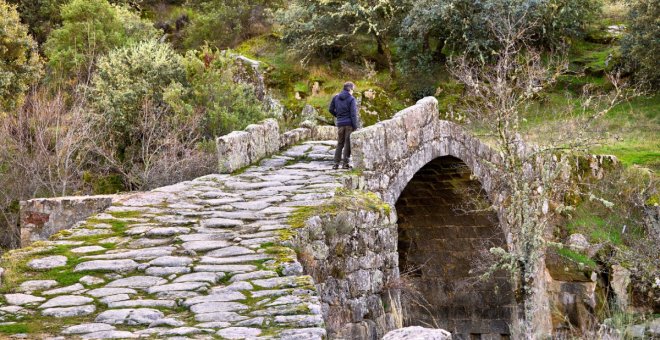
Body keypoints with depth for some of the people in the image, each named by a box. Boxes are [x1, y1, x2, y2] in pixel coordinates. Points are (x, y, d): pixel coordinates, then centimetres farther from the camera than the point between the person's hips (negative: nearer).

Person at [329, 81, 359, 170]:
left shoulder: (336, 98, 7)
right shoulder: (351, 99, -8)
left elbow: (331, 109, 11)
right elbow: (353, 114, -12)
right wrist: (355, 127, -11)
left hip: (340, 124, 4)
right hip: (349, 124, -4)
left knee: (340, 143, 11)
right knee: (348, 143, 1)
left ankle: (336, 163, 5)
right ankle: (345, 163, -1)